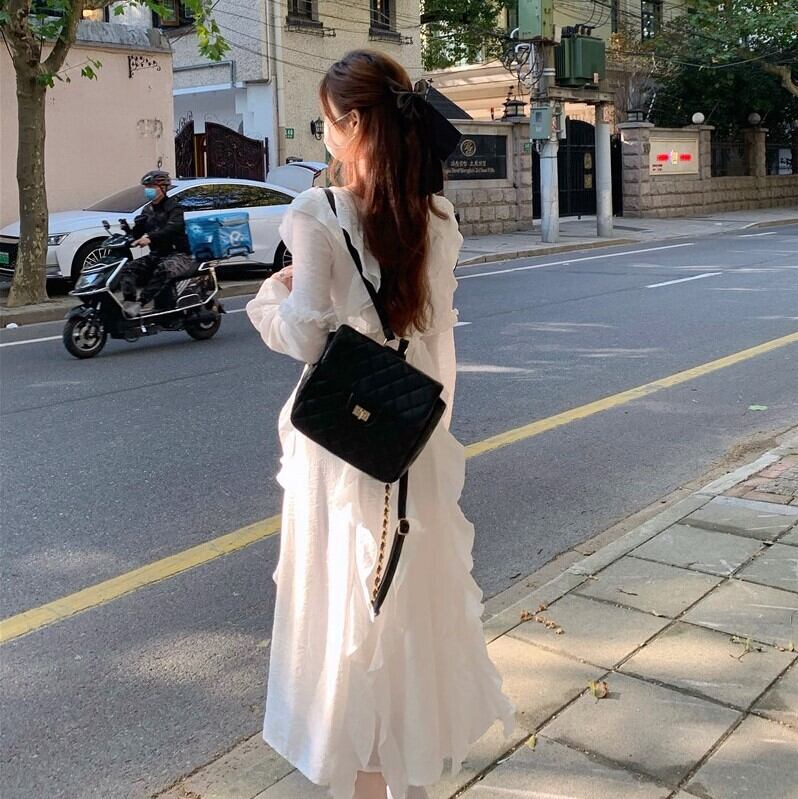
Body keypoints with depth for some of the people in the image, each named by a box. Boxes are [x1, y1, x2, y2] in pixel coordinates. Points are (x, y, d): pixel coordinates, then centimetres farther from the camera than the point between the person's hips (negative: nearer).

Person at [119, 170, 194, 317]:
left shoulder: (173, 207, -4)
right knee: (128, 269, -15)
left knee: (164, 269, -39)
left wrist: (150, 237, -39)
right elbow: (136, 232, 15)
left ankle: (141, 302, -42)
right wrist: (127, 235, -9)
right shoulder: (148, 210, 20)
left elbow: (173, 227, -25)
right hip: (156, 255, 7)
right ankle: (128, 302, -34)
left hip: (178, 254, -7)